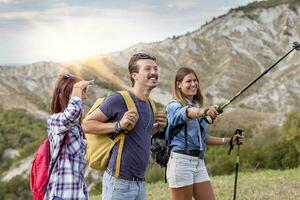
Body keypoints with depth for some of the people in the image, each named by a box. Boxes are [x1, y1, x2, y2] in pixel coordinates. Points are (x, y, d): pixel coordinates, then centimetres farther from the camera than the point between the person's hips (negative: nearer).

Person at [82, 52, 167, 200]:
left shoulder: (149, 105, 13)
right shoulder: (119, 99, -11)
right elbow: (86, 124, -10)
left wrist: (157, 128, 8)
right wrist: (119, 125, -20)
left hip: (140, 183, 8)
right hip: (119, 182, -8)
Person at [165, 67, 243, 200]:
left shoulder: (198, 106, 18)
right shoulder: (173, 106, -6)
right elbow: (187, 113, -31)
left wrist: (227, 140, 20)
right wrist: (204, 111, -52)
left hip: (199, 161, 7)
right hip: (181, 160, -7)